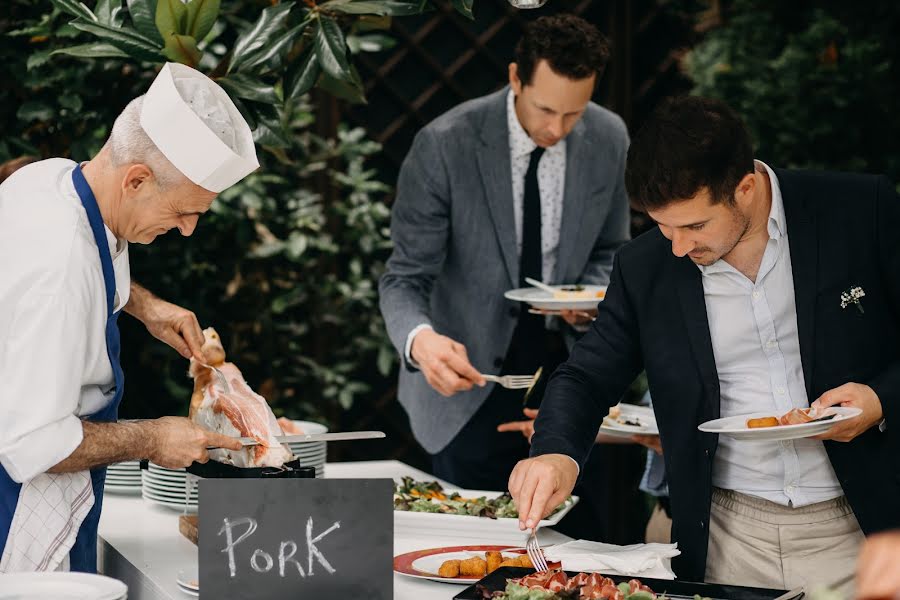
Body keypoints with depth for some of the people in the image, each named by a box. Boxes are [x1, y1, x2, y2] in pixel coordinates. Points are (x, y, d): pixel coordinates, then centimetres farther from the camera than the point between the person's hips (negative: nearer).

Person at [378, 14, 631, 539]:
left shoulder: (609, 140, -5)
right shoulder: (444, 146, -17)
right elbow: (405, 280, -16)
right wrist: (420, 339, -38)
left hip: (566, 371, 3)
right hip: (471, 379, -3)